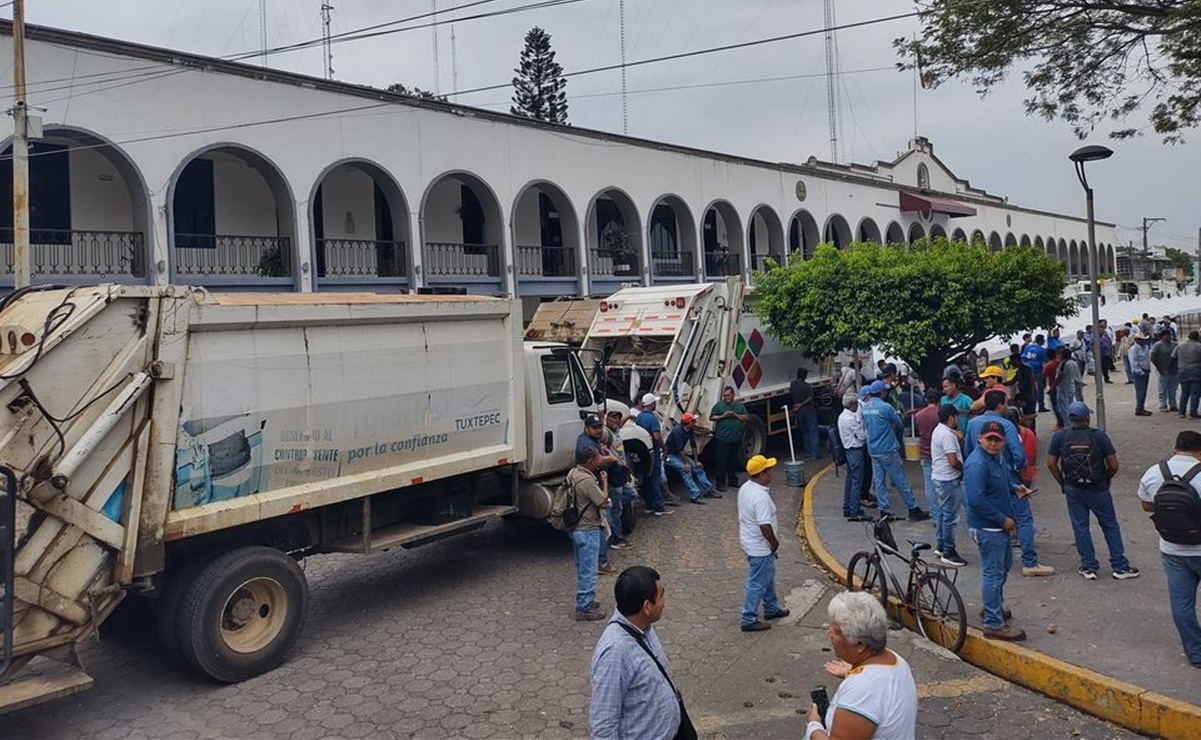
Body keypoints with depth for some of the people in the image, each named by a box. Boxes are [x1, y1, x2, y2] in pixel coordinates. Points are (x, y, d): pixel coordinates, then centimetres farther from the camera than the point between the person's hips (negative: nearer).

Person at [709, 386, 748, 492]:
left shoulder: (739, 405, 10)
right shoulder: (719, 405, 0)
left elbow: (747, 418, 6)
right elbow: (711, 417, -2)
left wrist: (736, 415, -8)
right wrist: (723, 416, -14)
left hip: (736, 439, 4)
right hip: (722, 439, -4)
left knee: (734, 461, 13)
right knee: (721, 462, -3)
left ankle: (732, 480, 27)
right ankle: (720, 483, 3)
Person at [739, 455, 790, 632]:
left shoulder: (745, 488, 1)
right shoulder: (761, 497, -29)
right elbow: (765, 525, -31)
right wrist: (774, 543, -14)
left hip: (749, 541, 10)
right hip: (759, 547, -10)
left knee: (768, 576, 25)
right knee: (758, 583, 2)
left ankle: (771, 608, 41)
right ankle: (749, 620, 11)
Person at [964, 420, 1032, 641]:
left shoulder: (996, 458, 7)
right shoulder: (977, 464, -25)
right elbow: (976, 500, -31)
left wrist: (1015, 489, 5)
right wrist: (1003, 520, -23)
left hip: (999, 525, 11)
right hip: (987, 528, -11)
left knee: (1004, 565, 25)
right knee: (993, 573, -4)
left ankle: (994, 607, 42)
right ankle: (993, 624, 4)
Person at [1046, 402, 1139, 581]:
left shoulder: (1060, 436, -5)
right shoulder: (1099, 436, -10)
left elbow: (1051, 463, -5)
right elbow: (1113, 465, -8)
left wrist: (1063, 483, 7)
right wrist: (1106, 480, 10)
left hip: (1073, 490, 1)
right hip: (1097, 489, -1)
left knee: (1080, 526, 10)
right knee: (1110, 525, 12)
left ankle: (1089, 567, 15)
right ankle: (1120, 566, 17)